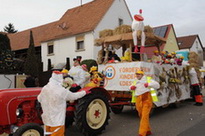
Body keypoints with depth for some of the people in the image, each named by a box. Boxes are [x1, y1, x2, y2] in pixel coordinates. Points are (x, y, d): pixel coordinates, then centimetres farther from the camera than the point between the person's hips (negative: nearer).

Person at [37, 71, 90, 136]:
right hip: (57, 122, -6)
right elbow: (74, 96, -7)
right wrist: (85, 92, 8)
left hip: (46, 120, 7)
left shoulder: (44, 88, -3)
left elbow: (39, 99, 13)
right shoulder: (62, 91, -19)